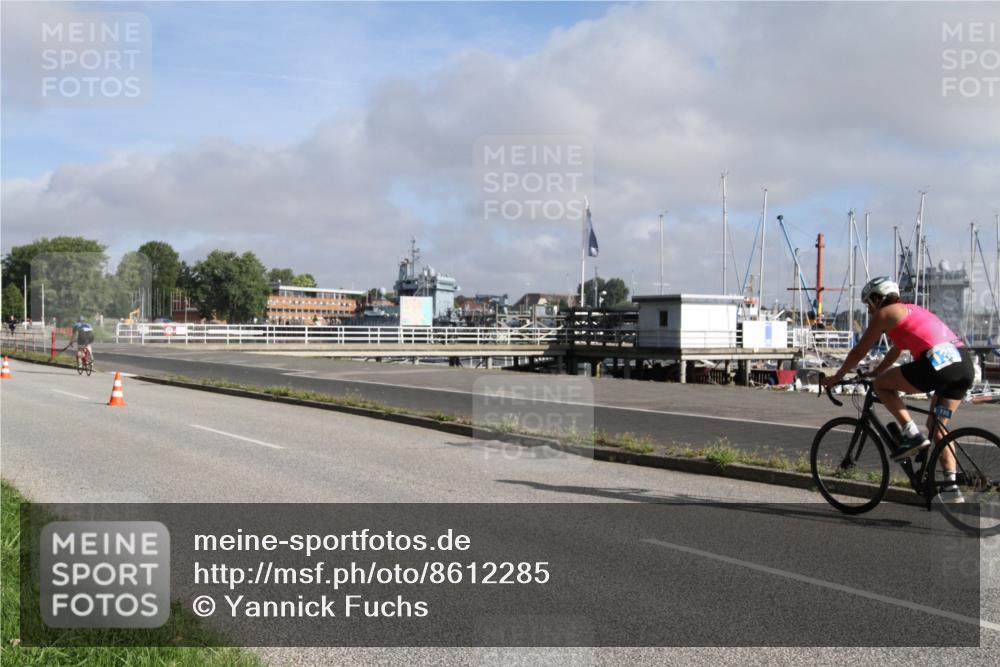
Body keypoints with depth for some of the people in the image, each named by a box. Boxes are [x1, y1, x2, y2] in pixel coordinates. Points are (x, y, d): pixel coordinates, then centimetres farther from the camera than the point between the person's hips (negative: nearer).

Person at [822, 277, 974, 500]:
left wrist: (837, 377, 26)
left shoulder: (884, 313, 9)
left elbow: (859, 352, 14)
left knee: (881, 384, 9)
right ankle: (950, 486, 9)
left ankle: (912, 435, 0)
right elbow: (895, 352, 42)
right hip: (965, 364, 8)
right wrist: (873, 373, 51)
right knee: (936, 426, 17)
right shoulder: (911, 310, 32)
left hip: (938, 362, -8)